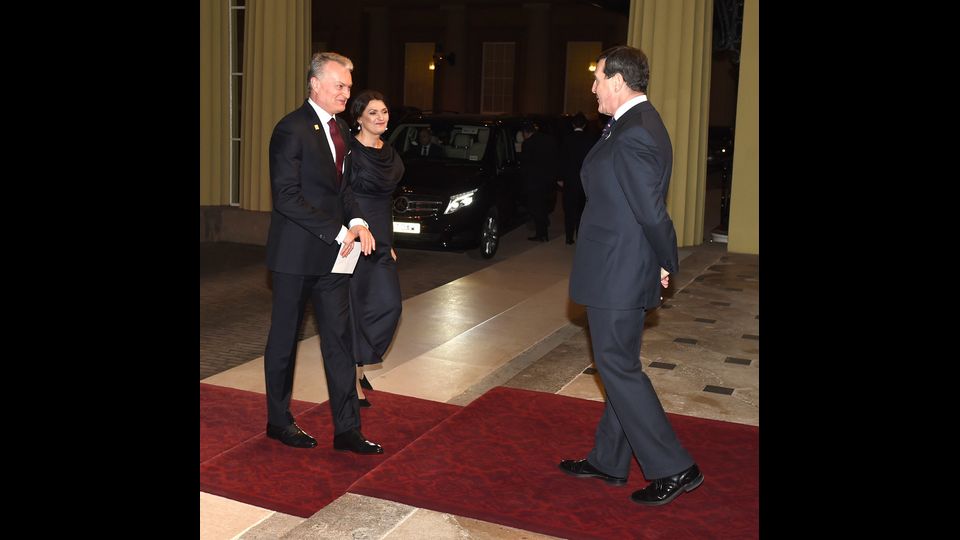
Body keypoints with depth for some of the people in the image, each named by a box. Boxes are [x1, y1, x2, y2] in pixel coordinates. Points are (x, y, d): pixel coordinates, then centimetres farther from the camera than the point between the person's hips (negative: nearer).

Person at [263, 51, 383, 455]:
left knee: (339, 339, 6)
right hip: (297, 253, -7)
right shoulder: (292, 129, -14)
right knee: (284, 339, 8)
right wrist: (337, 232, -21)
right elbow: (286, 196, -20)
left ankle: (347, 429, 12)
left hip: (332, 252, 7)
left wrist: (356, 221, -1)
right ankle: (279, 421, 24)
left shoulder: (339, 128, 12)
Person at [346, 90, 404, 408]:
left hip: (380, 238, 7)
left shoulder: (389, 153, 12)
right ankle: (352, 379, 13)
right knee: (354, 307, 0)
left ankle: (359, 364, 24)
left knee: (389, 304, 4)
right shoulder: (349, 151, -11)